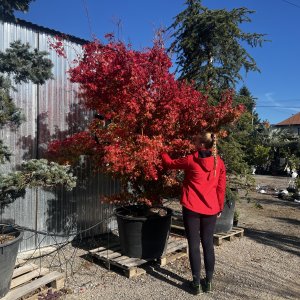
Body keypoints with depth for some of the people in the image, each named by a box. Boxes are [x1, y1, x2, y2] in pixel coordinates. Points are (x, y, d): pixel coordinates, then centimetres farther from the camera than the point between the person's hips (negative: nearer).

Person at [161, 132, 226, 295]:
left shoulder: (191, 160, -8)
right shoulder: (219, 162, 1)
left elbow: (170, 163, 6)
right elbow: (221, 187, 5)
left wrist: (163, 152, 24)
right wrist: (220, 207, 15)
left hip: (192, 208, -3)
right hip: (210, 209, 4)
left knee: (194, 245, 5)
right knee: (208, 244, 13)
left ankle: (196, 283, 11)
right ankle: (208, 282, 21)